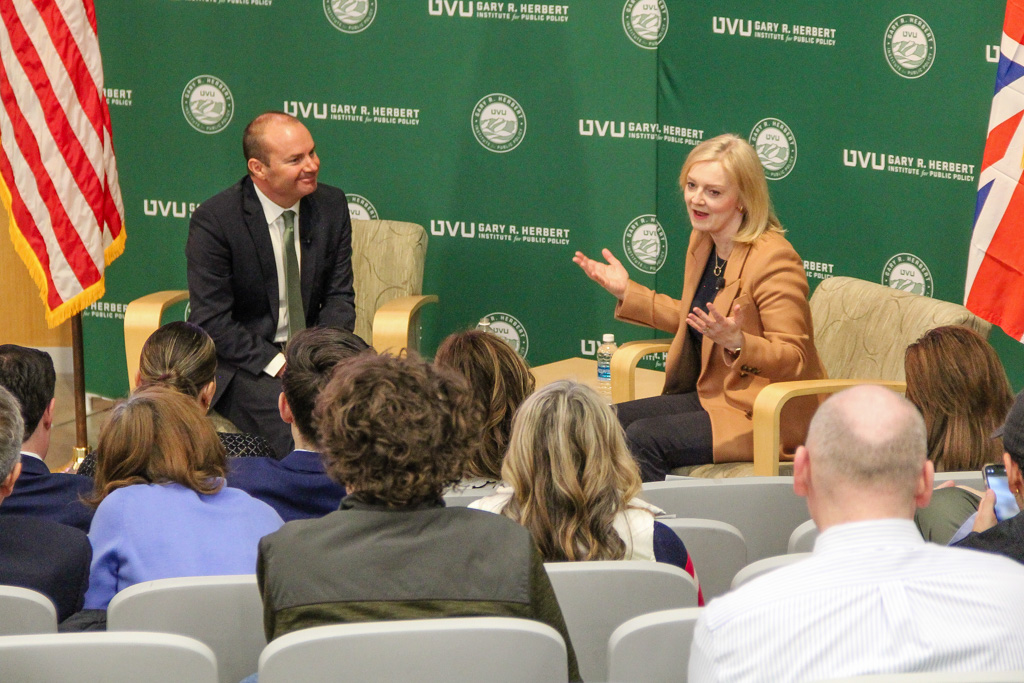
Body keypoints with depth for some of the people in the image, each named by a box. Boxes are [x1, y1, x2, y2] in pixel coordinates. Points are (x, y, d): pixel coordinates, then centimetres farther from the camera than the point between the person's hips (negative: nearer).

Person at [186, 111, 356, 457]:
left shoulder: (331, 205, 3)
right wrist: (277, 363, -20)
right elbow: (211, 323, -12)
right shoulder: (213, 220, -11)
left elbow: (339, 297, 7)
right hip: (241, 362, -4)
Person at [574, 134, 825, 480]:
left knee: (642, 438, -23)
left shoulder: (774, 260, -19)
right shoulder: (702, 242, 8)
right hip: (708, 395, 9)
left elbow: (794, 360, -19)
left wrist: (738, 343, -37)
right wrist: (627, 292, 20)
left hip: (764, 414, -9)